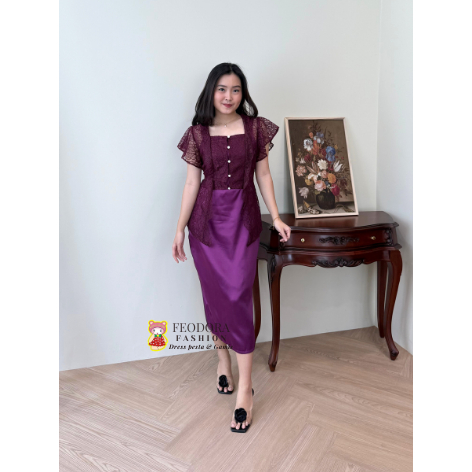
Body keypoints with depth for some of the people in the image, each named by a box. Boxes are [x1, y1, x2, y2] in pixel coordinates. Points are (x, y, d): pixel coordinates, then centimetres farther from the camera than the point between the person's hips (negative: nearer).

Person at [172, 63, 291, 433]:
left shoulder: (256, 128, 2)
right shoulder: (197, 134, 2)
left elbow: (263, 175, 6)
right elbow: (192, 183, 3)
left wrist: (276, 217, 1)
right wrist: (180, 229, 2)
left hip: (244, 219, -1)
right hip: (207, 220, 1)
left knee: (238, 296, -6)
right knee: (215, 296, 7)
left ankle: (245, 386, 3)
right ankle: (223, 357, 32)